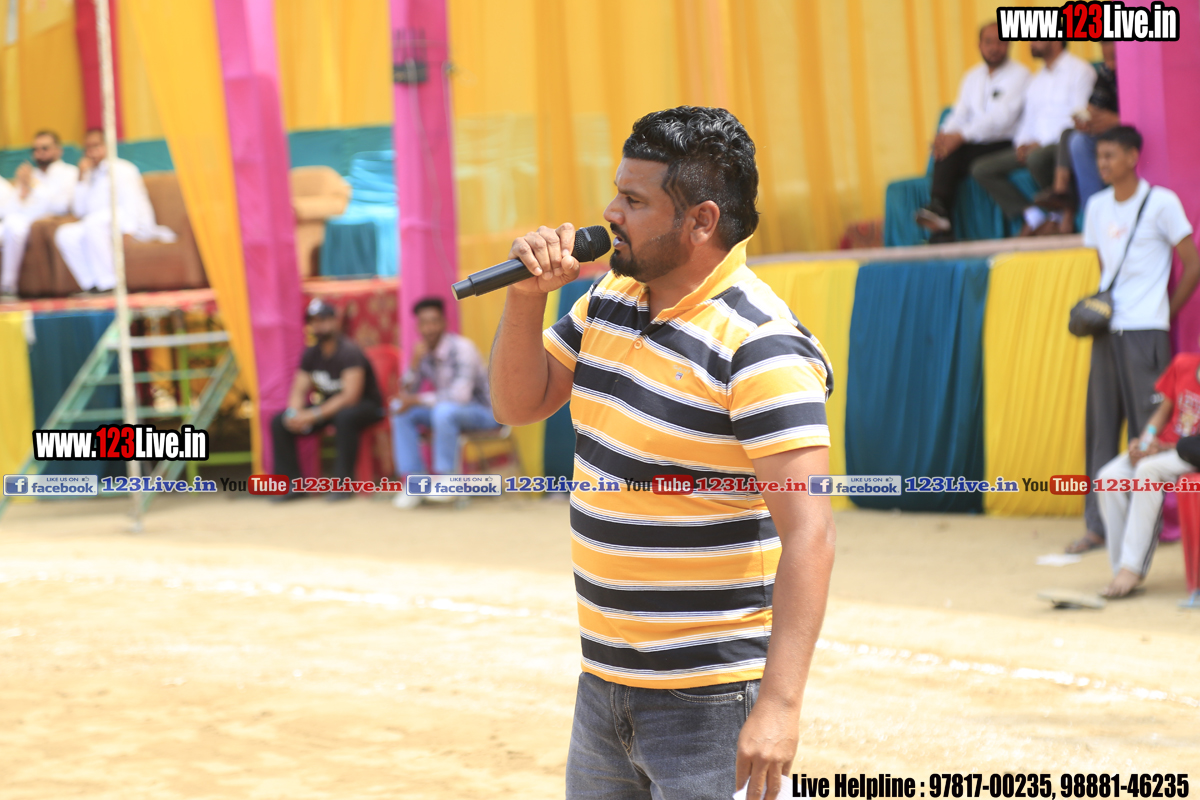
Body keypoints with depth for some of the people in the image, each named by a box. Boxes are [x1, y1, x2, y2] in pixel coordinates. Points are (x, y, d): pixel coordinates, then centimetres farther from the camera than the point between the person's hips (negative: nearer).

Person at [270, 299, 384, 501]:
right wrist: (294, 413, -22)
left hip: (366, 407, -7)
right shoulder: (311, 355, 1)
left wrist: (314, 415, -34)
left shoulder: (349, 352, -21)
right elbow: (299, 391, 2)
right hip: (329, 406, 7)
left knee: (344, 417, -42)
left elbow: (350, 397, -29)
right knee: (279, 422, -8)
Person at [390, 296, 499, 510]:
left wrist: (418, 400, -24)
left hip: (484, 412, -7)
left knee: (444, 410, -37)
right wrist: (415, 364, -17)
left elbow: (461, 395, -31)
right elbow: (407, 393, 0)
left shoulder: (461, 348, -21)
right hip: (447, 409, 7)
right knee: (399, 408, -10)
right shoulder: (424, 351, 1)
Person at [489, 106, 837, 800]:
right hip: (603, 679, 8)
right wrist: (528, 298, 1)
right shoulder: (610, 301, 6)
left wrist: (781, 704, -31)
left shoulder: (759, 347, -20)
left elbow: (808, 535, -25)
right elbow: (520, 404, 19)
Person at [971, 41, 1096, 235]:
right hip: (1035, 147, 8)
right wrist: (1023, 144, 0)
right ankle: (1035, 219, -14)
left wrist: (1040, 143, -17)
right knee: (981, 169, -7)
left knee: (1037, 158, -41)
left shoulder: (1079, 71, -2)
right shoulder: (1037, 80, 25)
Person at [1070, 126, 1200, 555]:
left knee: (1149, 427, -4)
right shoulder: (1097, 207, 12)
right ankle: (1097, 524, 7)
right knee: (1101, 426, 4)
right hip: (1106, 332, 6)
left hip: (1145, 332, -6)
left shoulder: (1161, 203, -6)